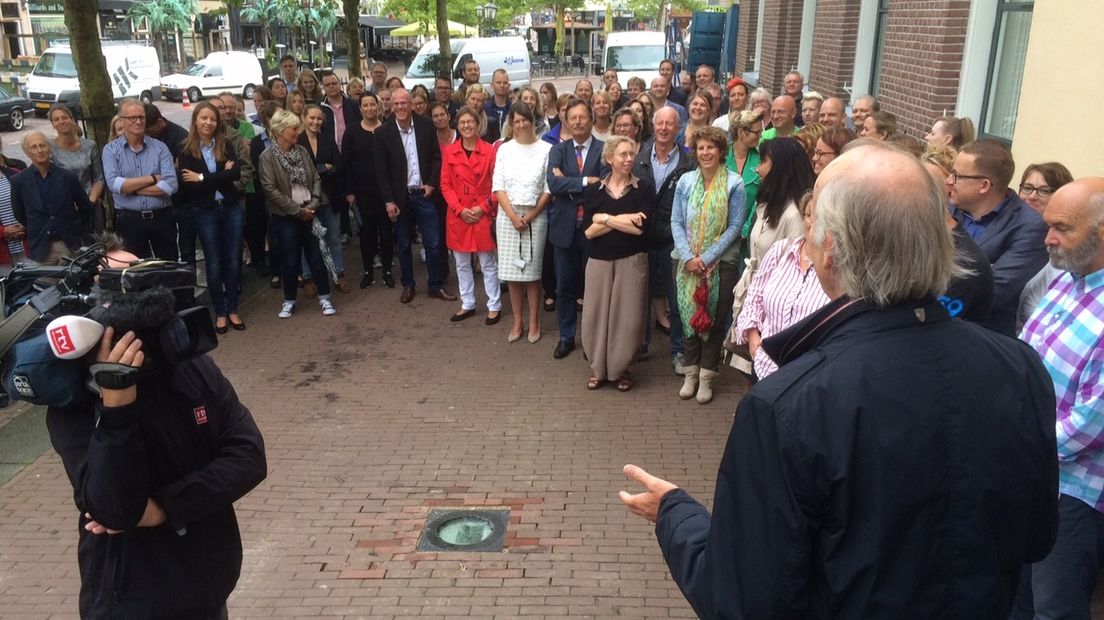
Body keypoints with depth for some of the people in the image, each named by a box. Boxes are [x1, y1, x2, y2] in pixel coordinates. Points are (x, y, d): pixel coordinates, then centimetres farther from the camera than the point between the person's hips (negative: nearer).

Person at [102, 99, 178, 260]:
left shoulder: (159, 147, 1)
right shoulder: (111, 149, 1)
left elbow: (171, 185, -11)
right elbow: (114, 184, -14)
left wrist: (130, 187, -10)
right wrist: (152, 178, -12)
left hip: (162, 218, 1)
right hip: (129, 220, -1)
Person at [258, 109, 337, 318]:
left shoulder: (303, 151, 6)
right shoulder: (268, 157, -8)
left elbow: (316, 179, 5)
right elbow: (271, 190, -14)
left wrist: (313, 205, -10)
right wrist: (297, 210, -13)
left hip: (309, 213, 3)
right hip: (286, 217, -3)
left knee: (317, 256, 5)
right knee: (290, 260, 3)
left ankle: (324, 297, 16)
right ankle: (289, 300, 20)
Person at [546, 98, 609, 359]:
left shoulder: (604, 150, -4)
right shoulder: (558, 150, 4)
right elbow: (553, 184, -13)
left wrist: (568, 184, -15)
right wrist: (586, 181, -19)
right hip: (565, 228, 2)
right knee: (564, 287, 11)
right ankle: (566, 337, 25)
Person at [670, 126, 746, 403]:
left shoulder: (734, 183, -5)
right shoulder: (685, 181, 3)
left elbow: (735, 226, -7)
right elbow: (676, 222, 2)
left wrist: (707, 258, -14)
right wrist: (688, 257, -11)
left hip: (721, 262, -2)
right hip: (687, 262, 2)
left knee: (715, 319, 5)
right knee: (689, 315, 7)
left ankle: (706, 377, 17)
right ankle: (690, 373, 21)